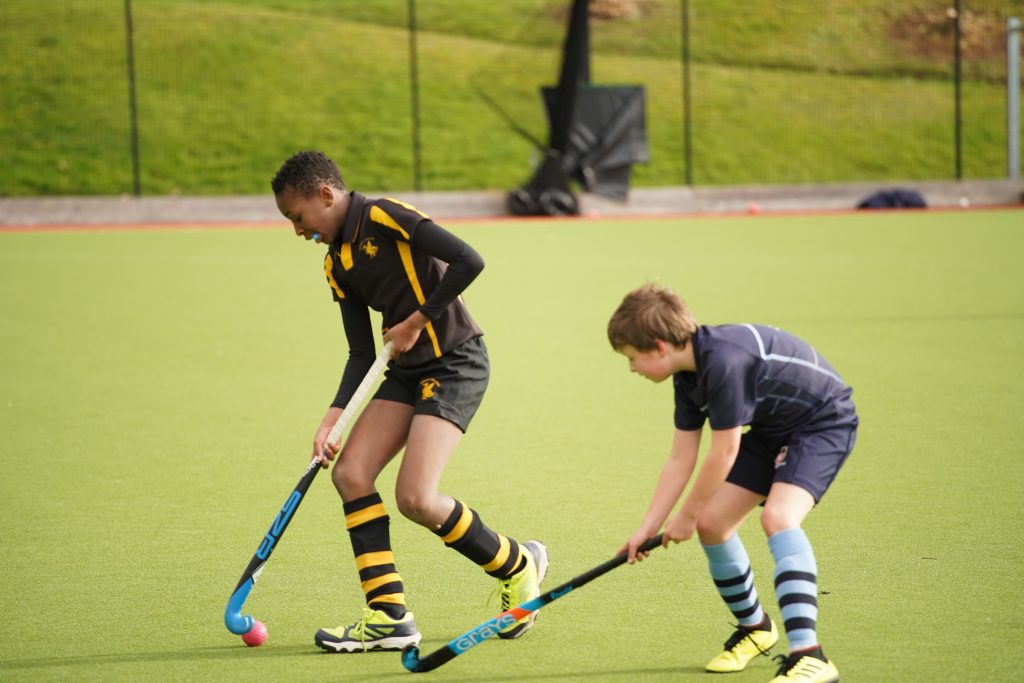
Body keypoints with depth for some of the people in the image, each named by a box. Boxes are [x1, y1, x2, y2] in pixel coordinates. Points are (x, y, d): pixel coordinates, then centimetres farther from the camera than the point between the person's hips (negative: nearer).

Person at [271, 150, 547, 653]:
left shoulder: (385, 218, -15)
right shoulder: (336, 264, 11)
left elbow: (469, 261, -22)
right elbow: (362, 354, 10)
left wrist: (419, 321, -16)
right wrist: (332, 421, -2)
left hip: (456, 362, -9)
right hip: (406, 370, 9)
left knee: (415, 499, -17)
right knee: (349, 473, -5)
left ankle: (518, 565, 7)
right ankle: (389, 616, -2)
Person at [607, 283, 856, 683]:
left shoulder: (724, 361, -31)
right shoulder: (689, 375, -1)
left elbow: (724, 452, -24)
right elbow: (681, 459, 7)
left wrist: (686, 516, -10)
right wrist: (648, 528, 5)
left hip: (824, 421, -10)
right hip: (774, 430, 10)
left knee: (778, 516, -31)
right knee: (712, 523, 5)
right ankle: (754, 628, 29)